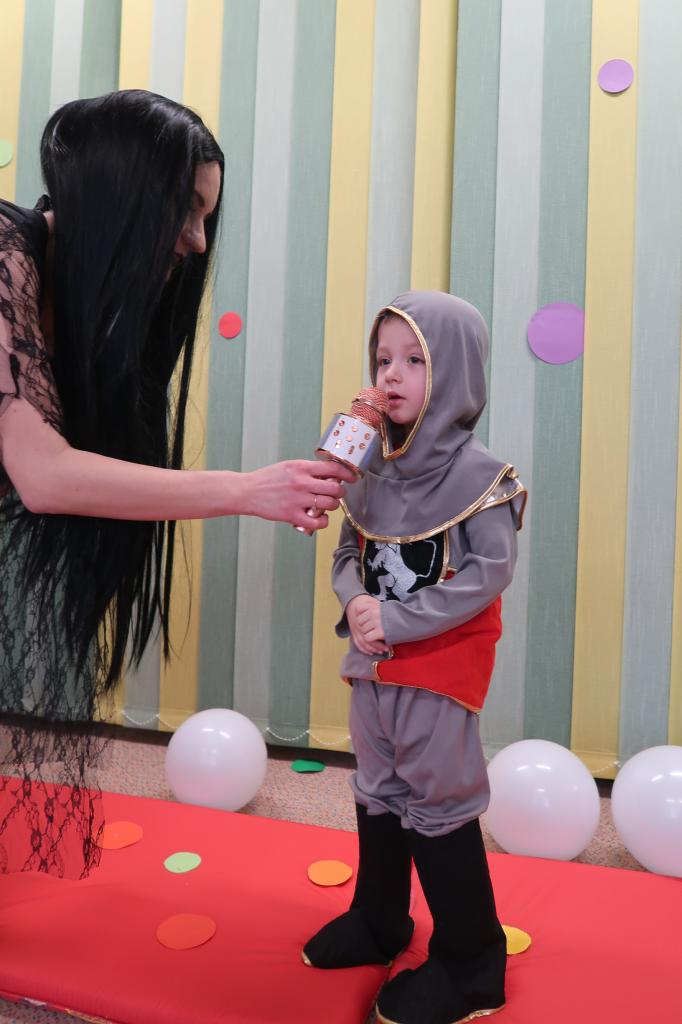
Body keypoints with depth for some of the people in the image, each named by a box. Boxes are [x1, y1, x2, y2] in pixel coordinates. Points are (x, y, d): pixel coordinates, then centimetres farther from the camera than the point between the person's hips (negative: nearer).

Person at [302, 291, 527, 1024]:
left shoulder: (479, 474, -15)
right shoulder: (373, 471, 3)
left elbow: (491, 572, -20)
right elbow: (347, 555, 7)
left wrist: (399, 618, -23)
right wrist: (356, 603, -14)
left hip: (441, 665, -6)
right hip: (374, 661, 6)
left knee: (441, 805, 5)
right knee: (378, 793, 20)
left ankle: (470, 962, 26)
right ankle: (377, 922, 43)